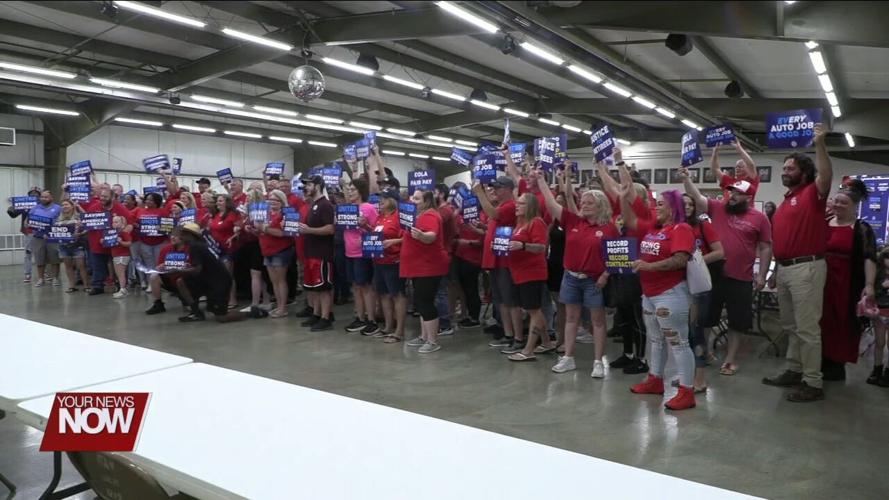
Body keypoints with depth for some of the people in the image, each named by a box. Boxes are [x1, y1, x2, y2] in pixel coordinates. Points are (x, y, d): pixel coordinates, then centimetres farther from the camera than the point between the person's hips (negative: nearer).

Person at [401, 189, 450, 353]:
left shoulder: (430, 215, -17)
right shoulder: (420, 215, 16)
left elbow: (431, 236, -37)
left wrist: (420, 235, -55)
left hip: (429, 267, -11)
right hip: (420, 267, 11)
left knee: (425, 303, -9)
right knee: (420, 302, 15)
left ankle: (433, 341, -2)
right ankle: (424, 337, 24)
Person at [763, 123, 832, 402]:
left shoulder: (813, 194, -5)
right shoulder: (785, 201, 18)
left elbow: (826, 176, -27)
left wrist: (819, 144, -35)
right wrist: (776, 269, 17)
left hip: (806, 268, -9)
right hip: (785, 269, 9)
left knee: (807, 328, -5)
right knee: (791, 326, 16)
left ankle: (813, 383, 2)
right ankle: (794, 371, 27)